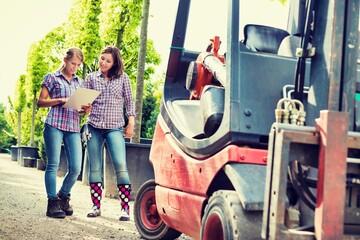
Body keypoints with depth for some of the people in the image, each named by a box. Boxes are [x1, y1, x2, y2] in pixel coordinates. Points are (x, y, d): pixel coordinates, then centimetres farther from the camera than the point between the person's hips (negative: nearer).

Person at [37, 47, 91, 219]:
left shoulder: (80, 82, 20)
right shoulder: (52, 78, 7)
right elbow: (40, 102, 3)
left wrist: (84, 110, 1)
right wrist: (61, 100, -11)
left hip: (73, 128, 4)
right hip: (55, 125, -4)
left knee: (76, 168, -3)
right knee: (53, 165, -4)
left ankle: (63, 196, 20)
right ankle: (52, 203, 3)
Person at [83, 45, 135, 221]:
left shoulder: (122, 78, 8)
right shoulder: (91, 78, 11)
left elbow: (129, 101, 9)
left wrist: (131, 123, 2)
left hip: (115, 127, -2)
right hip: (94, 126, 2)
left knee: (120, 166, -13)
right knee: (95, 168, 4)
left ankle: (125, 208, -9)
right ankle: (96, 206, 12)